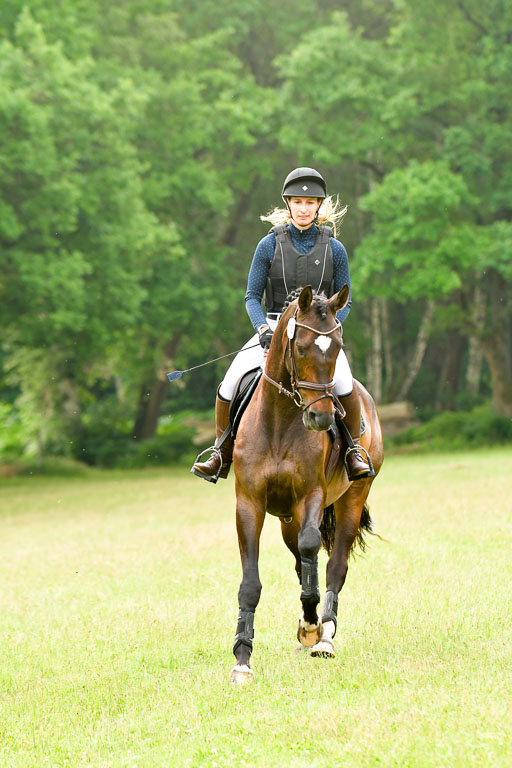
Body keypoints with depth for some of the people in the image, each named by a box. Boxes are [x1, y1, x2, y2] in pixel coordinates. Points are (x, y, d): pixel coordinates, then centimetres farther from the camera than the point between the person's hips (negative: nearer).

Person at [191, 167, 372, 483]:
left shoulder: (334, 249, 2)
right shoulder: (269, 245, 1)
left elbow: (344, 302, 7)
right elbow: (252, 296, 3)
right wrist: (264, 329, -15)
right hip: (274, 329, 1)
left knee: (342, 382, -31)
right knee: (230, 384, -18)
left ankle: (355, 449, -7)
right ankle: (224, 453, 6)